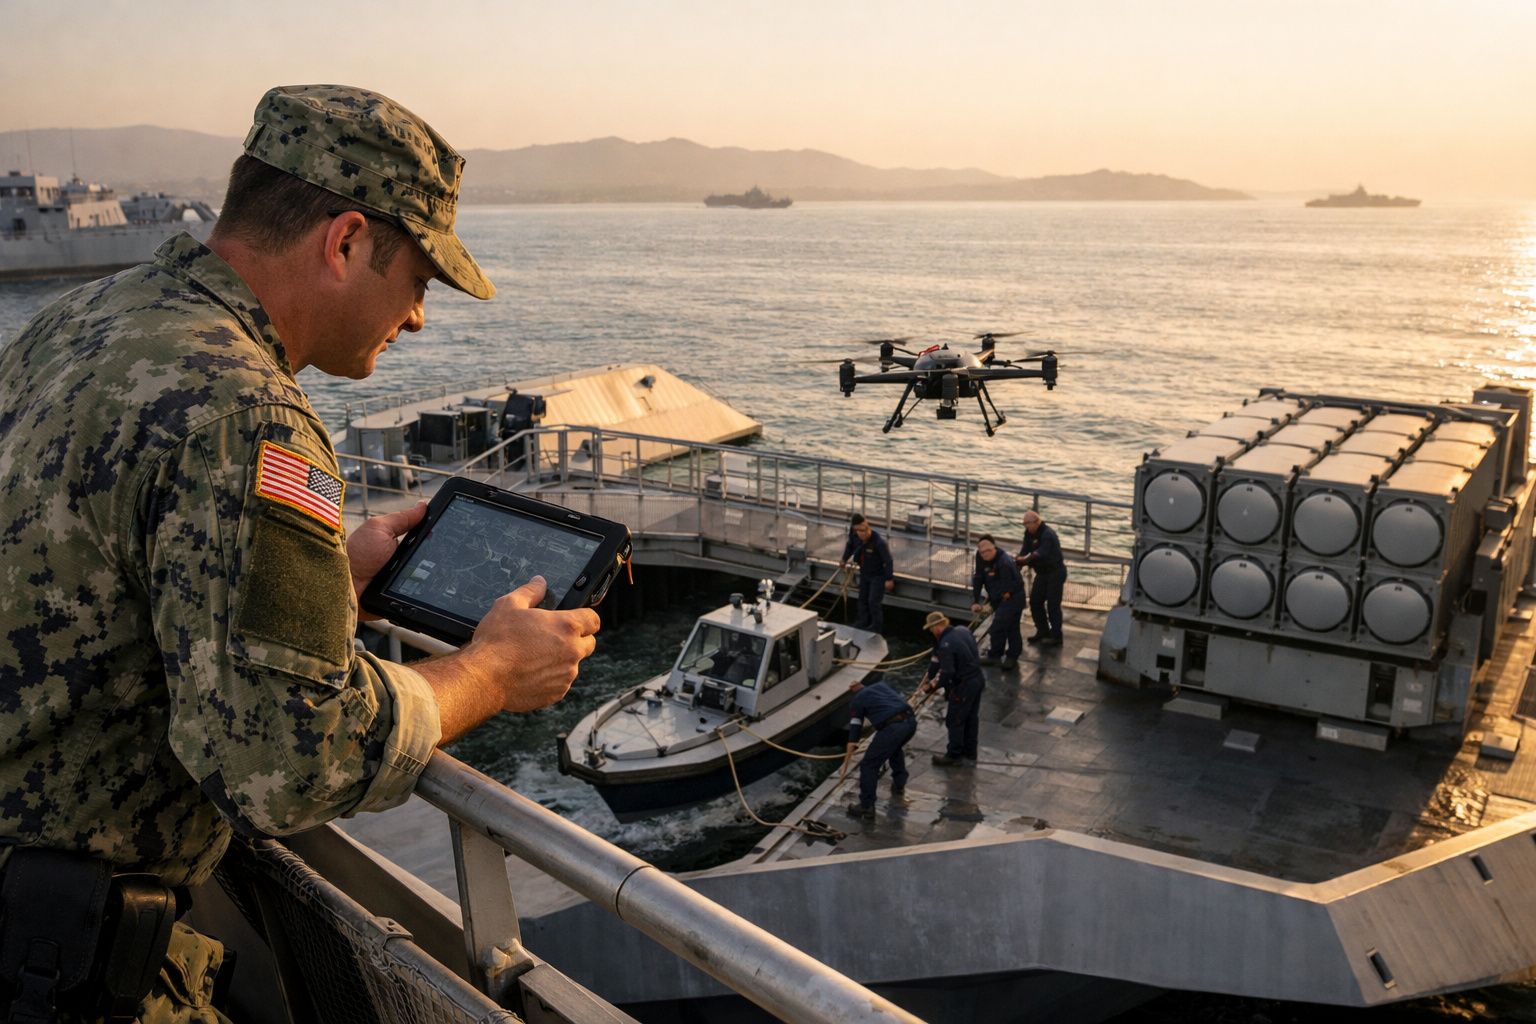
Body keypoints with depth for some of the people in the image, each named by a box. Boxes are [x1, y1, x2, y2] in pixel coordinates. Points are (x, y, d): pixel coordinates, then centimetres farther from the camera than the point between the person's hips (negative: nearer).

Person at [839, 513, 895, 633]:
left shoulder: (879, 542, -34)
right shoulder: (855, 537, -16)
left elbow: (888, 561, -26)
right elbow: (850, 545, 10)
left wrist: (889, 579, -21)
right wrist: (844, 560, 11)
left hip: (878, 575, -6)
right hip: (864, 573, 6)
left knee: (873, 601, -5)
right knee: (862, 598, 16)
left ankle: (876, 627, 12)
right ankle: (862, 622, 33)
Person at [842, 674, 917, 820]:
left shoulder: (857, 701, 17)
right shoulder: (881, 684, 29)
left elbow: (854, 731, 16)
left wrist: (847, 760, 22)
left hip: (893, 727, -6)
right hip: (911, 720, 6)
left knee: (869, 765, 6)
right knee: (895, 749, 37)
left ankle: (866, 807, 7)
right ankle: (899, 786, 46)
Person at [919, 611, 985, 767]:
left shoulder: (945, 644, -24)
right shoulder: (963, 630, 1)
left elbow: (947, 672, -27)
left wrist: (932, 686, -13)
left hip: (963, 685, -9)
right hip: (978, 679, 9)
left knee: (955, 721, 8)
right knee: (971, 719, 19)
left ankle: (954, 755, 20)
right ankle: (969, 754, 32)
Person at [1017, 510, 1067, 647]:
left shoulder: (1048, 534, -25)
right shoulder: (1029, 533, 1)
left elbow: (1040, 554, -36)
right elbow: (1024, 551, -5)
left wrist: (1024, 560, -47)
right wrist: (1016, 567, -20)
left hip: (1055, 572, -9)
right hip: (1042, 573, 9)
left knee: (1053, 604, -6)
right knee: (1035, 601, 9)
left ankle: (1056, 637, 1)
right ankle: (1043, 631, 21)